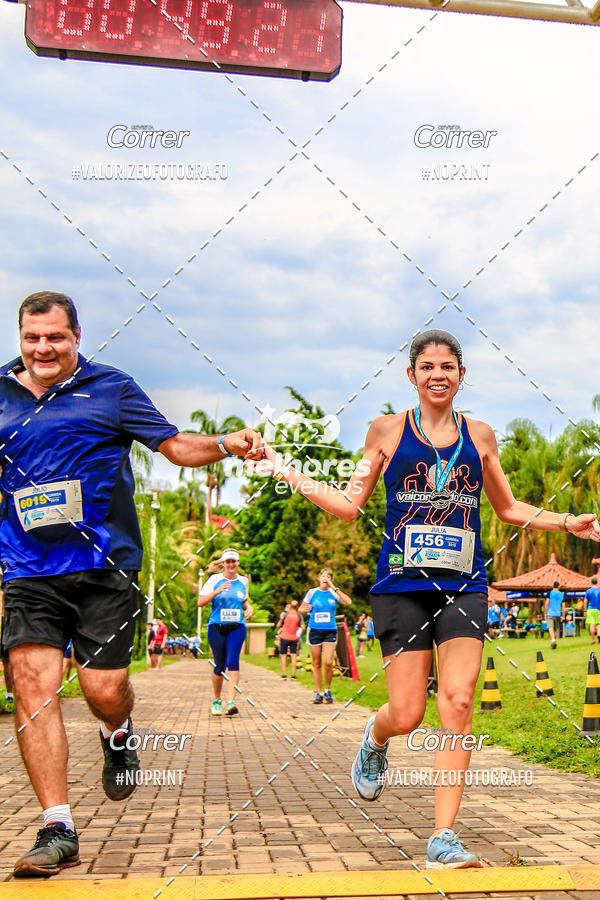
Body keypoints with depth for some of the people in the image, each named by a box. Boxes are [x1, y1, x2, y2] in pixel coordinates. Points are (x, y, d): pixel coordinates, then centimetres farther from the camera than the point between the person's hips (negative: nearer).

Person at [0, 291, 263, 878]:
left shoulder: (109, 388, 6)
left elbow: (174, 444, 6)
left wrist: (224, 444, -11)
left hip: (103, 566, -2)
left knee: (105, 690, -4)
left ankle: (117, 737, 35)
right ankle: (57, 830, -1)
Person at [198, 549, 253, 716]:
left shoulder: (243, 581, 11)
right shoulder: (214, 579, 0)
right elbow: (200, 602, -6)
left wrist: (248, 608, 6)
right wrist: (217, 591, -19)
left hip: (237, 627, 1)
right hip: (216, 627, -1)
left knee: (233, 662, -16)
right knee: (220, 666, 4)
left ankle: (231, 702, -23)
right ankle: (216, 701, 25)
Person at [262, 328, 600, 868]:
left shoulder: (479, 436, 11)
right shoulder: (388, 431, 5)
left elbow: (508, 508, 22)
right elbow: (350, 505, 9)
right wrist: (287, 473, 3)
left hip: (464, 588, 2)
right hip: (401, 587, -1)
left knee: (458, 704, -11)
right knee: (407, 714, -4)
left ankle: (444, 837, -1)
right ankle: (374, 741, 35)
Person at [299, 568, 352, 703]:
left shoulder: (333, 593, 3)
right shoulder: (312, 592, 4)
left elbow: (348, 602, -13)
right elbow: (301, 609, 12)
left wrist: (334, 588, -14)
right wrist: (305, 609, -12)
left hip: (330, 631, -1)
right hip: (314, 631, 1)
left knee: (328, 662, -13)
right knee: (317, 663, 4)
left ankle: (328, 690, 7)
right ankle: (318, 693, 14)